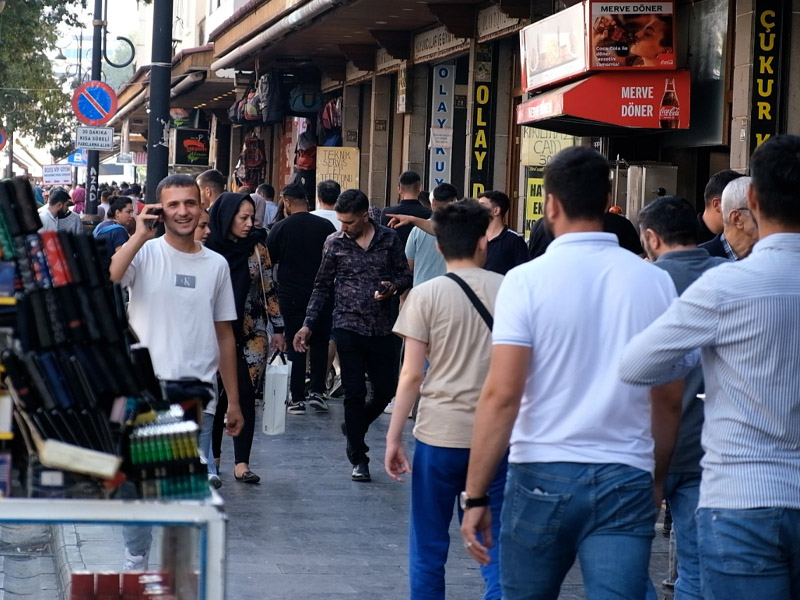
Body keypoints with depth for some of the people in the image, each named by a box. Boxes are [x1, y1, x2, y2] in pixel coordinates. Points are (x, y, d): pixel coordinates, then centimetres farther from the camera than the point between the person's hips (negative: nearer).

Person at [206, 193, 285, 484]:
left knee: (245, 395, -3)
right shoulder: (207, 248, -4)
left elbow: (269, 290, 6)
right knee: (215, 394, 2)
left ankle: (241, 462, -1)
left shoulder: (257, 248, 2)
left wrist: (278, 329, 5)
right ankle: (212, 455, 17)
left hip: (251, 334, 1)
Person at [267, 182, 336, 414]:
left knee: (295, 345, 4)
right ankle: (317, 392, 7)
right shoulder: (326, 226, -2)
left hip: (291, 296, -1)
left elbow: (269, 261, 1)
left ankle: (297, 399, 3)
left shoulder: (280, 228, -6)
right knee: (320, 343, 14)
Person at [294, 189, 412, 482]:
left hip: (385, 329, 1)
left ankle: (354, 426, 35)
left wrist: (394, 286, -14)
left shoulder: (389, 239, 1)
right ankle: (358, 459, 10)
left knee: (386, 390, 6)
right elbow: (322, 287, 7)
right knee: (354, 394, 0)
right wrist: (308, 324, 0)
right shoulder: (335, 243, 2)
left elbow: (405, 275, 9)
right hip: (349, 327, -1)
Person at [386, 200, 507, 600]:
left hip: (439, 434, -2)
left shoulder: (426, 294, -4)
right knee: (494, 545, 7)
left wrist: (393, 437, 0)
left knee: (429, 548, 10)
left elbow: (411, 375, -6)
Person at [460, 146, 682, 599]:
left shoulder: (527, 281, -6)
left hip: (543, 476, -1)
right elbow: (670, 400, 8)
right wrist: (657, 480, 22)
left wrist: (476, 496, -6)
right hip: (627, 481, 2)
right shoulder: (655, 282, 3)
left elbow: (502, 395, -11)